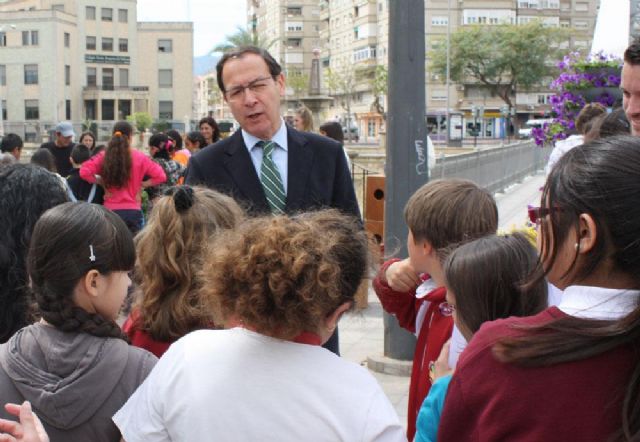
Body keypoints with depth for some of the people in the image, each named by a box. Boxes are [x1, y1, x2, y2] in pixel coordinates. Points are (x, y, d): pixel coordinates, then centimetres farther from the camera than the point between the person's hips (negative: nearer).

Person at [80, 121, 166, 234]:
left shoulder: (104, 157, 0)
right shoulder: (139, 157, -2)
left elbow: (84, 172, -8)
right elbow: (161, 176, -2)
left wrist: (101, 182, 3)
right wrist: (142, 184, 5)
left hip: (110, 210, 1)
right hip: (133, 211, -1)